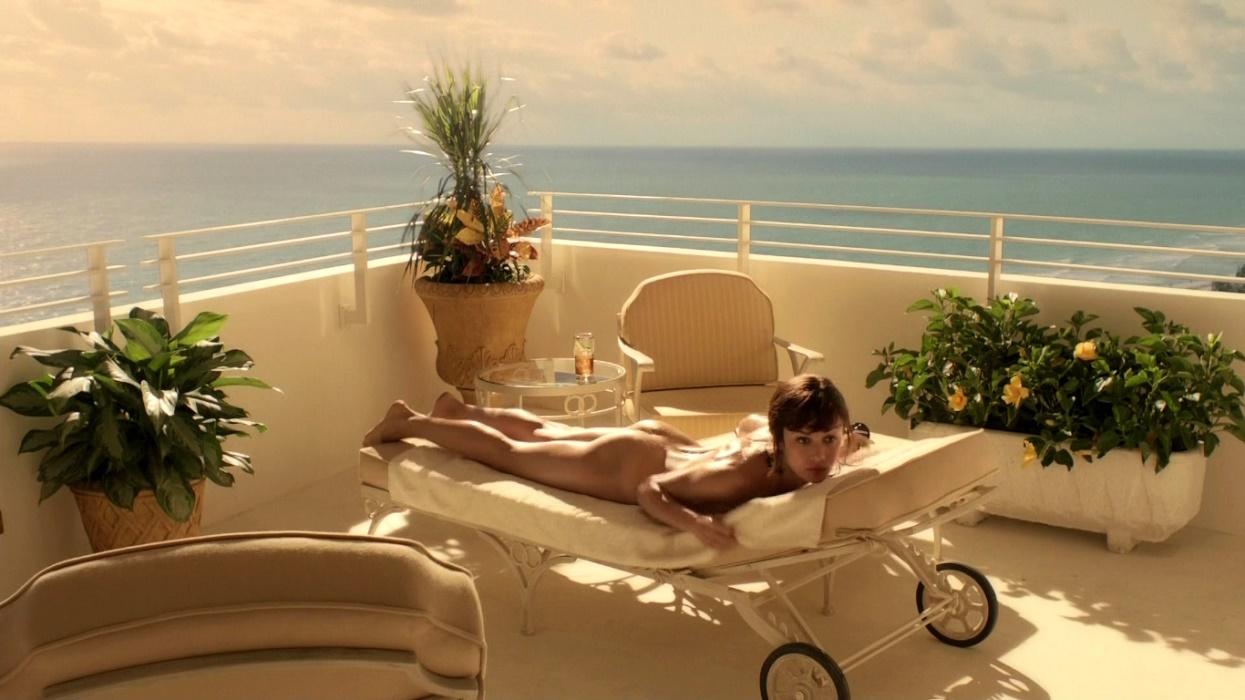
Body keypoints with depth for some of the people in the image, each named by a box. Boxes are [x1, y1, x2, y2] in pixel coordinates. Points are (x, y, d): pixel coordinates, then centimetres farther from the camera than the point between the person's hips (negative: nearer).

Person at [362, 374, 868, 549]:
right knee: (506, 452, 17)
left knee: (543, 433, 31)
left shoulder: (770, 435, -21)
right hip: (626, 465, -7)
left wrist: (843, 444, -3)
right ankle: (409, 422, 40)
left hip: (658, 440, 7)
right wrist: (695, 523, -52)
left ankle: (458, 410, 58)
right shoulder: (742, 477, -43)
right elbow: (648, 490, -34)